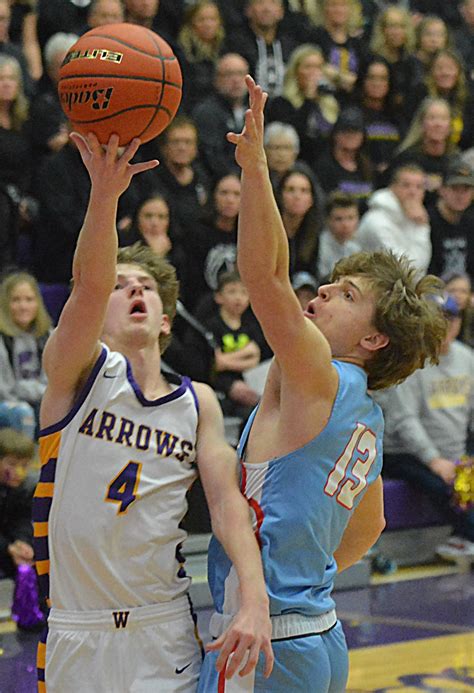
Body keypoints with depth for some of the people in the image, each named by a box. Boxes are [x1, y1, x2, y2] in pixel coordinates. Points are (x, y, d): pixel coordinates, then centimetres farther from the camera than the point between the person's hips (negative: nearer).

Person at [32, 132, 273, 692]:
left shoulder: (197, 402, 9)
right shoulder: (77, 370, -2)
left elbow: (227, 500, -2)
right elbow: (89, 283, -20)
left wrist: (255, 601, -19)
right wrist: (104, 195, -39)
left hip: (166, 631, 3)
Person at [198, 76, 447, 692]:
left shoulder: (320, 377, -11)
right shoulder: (367, 416, 15)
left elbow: (265, 274, -24)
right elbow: (367, 526, 30)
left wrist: (254, 165, -31)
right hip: (321, 637, 10)